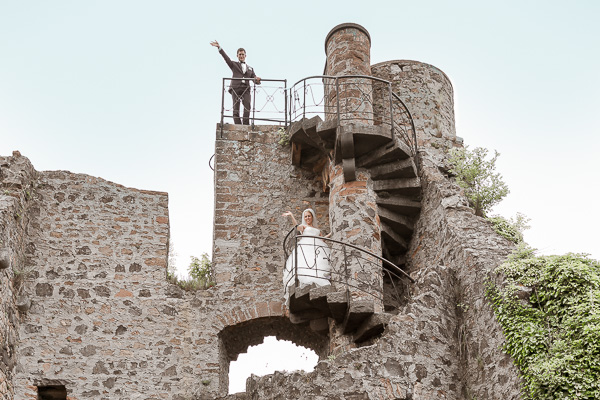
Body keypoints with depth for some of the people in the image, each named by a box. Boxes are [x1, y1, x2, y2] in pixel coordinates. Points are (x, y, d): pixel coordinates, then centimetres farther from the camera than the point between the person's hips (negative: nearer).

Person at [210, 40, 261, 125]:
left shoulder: (250, 68, 27)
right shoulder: (234, 65, 21)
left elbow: (255, 81, 19)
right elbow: (226, 57, 7)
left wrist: (257, 80, -6)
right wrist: (219, 48, -6)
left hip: (246, 89, 2)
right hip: (235, 89, -1)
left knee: (247, 108, -17)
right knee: (236, 109, -11)